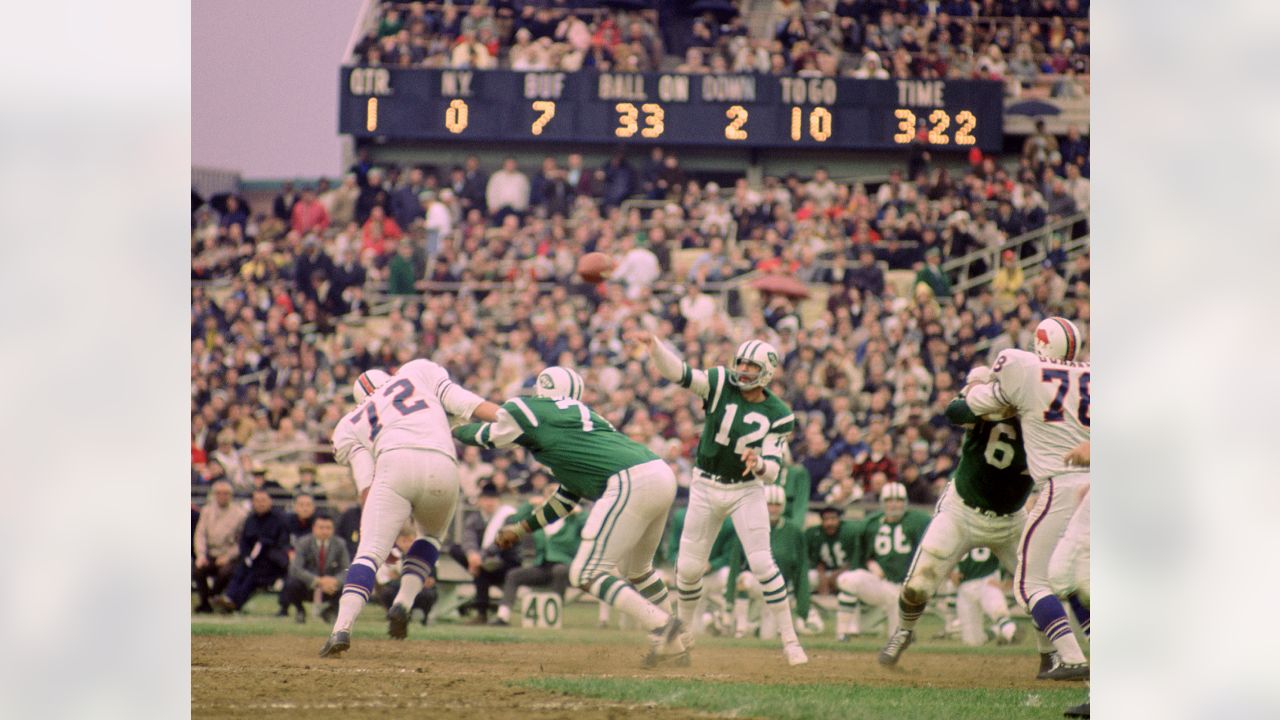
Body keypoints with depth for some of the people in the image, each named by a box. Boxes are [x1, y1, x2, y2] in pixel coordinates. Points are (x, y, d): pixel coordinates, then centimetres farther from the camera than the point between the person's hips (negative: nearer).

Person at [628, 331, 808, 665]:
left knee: (762, 563, -12)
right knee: (688, 566, 5)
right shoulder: (720, 384, -9)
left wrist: (759, 464, -40)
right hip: (706, 487, 2)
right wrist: (653, 345, -43)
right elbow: (677, 372, -24)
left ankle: (789, 640, -5)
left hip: (747, 491, -2)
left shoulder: (778, 415, -11)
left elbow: (772, 471, -16)